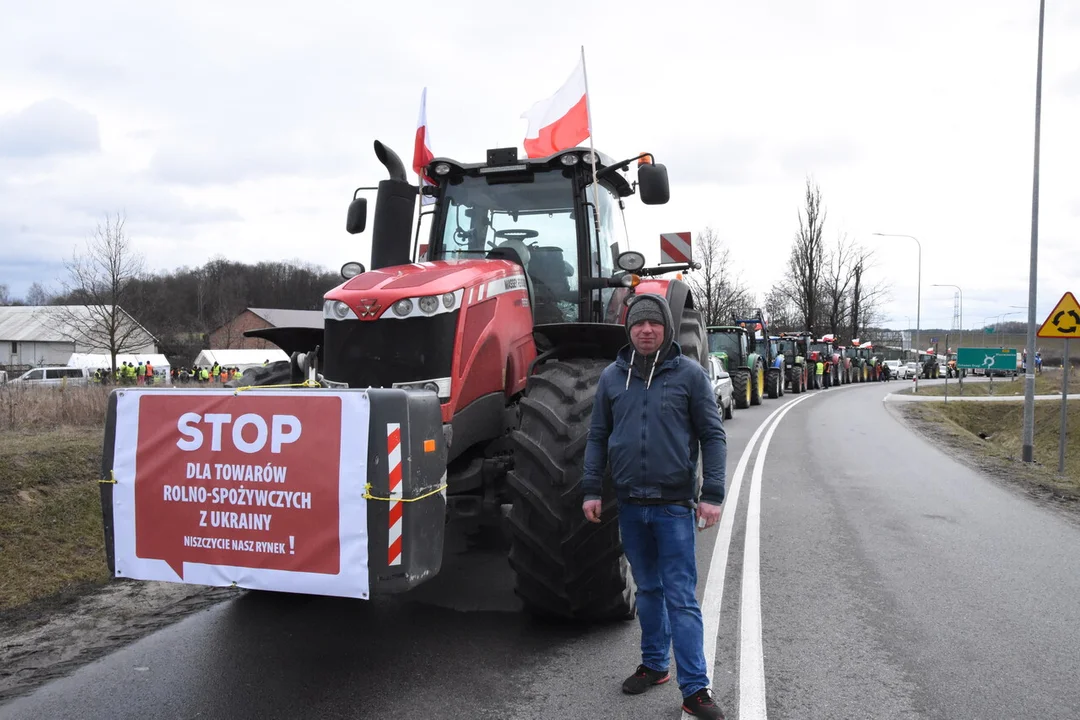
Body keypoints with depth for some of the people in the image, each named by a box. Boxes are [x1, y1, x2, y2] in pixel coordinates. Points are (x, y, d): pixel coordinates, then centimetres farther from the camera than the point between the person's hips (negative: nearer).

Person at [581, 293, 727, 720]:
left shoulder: (689, 374, -4)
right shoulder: (612, 377, 4)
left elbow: (713, 436, -3)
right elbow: (598, 437, 9)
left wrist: (712, 494, -9)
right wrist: (591, 489, 3)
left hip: (674, 504, -3)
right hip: (630, 504, 3)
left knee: (681, 597, -2)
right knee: (647, 589, 17)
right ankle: (654, 665, 32)